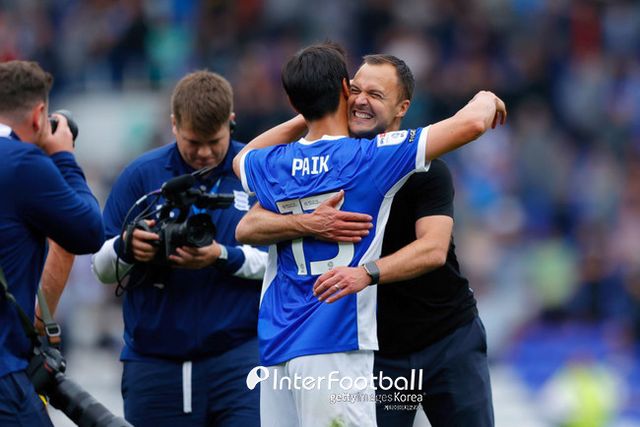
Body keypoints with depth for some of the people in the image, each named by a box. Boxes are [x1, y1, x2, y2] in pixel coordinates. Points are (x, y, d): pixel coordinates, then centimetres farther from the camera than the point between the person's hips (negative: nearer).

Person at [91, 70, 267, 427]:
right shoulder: (142, 175, 6)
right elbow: (102, 268, 6)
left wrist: (224, 257, -20)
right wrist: (126, 249, -17)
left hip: (238, 354, -2)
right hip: (154, 360, 2)